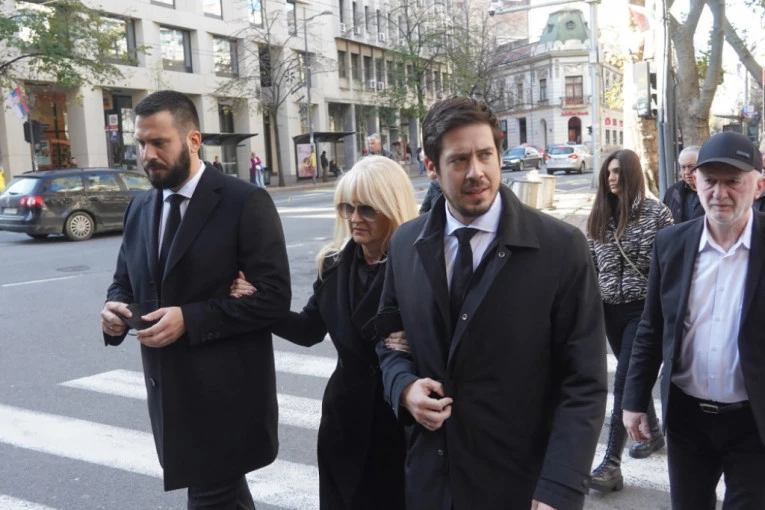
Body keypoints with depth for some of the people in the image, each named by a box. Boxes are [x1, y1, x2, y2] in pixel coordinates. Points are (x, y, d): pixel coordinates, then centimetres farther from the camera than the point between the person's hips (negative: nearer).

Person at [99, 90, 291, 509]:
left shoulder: (245, 202, -12)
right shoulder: (139, 208, 10)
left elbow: (274, 296, -16)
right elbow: (125, 282, 17)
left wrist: (189, 319, -22)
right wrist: (116, 307, -6)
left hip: (225, 392, -6)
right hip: (168, 388, 6)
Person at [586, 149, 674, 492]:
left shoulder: (656, 213, -7)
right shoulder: (599, 215, 7)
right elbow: (590, 263, 11)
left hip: (644, 307, -5)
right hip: (609, 309, 5)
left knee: (624, 381, -9)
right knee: (632, 378, 17)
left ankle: (611, 463, -6)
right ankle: (653, 432, 40)